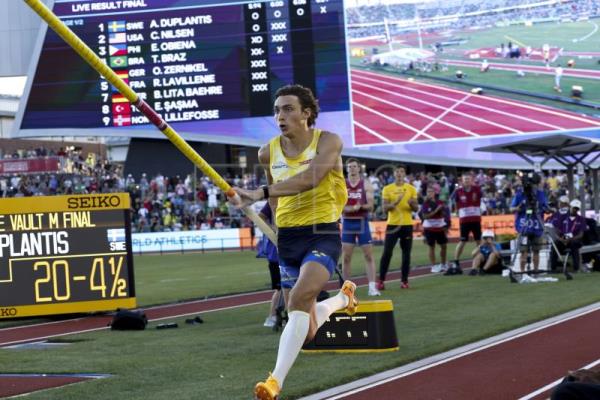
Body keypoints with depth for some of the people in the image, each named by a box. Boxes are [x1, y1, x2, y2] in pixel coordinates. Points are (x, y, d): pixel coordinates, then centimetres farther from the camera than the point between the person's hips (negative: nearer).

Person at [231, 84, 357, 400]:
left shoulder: (328, 142, -12)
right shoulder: (269, 152, 3)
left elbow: (308, 178, -31)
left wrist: (260, 193, -40)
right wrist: (280, 224, 15)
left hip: (322, 234, -6)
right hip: (287, 238, 6)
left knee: (299, 298, -31)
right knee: (308, 330, 10)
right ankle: (343, 297, 44)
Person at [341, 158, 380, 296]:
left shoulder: (366, 185, 2)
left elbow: (370, 205, -5)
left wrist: (360, 207, -25)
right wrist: (352, 208, -19)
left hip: (362, 222, -1)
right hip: (347, 223, 1)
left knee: (368, 255, -3)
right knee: (346, 257, 1)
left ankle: (372, 287, -3)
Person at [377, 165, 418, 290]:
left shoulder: (411, 189, 6)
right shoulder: (387, 189, 3)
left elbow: (416, 208, 7)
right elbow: (385, 208, -2)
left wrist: (412, 204, -16)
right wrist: (395, 202, -20)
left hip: (407, 225, 1)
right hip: (392, 224, -1)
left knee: (406, 253, 2)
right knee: (387, 252, -7)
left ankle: (404, 281, 9)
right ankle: (381, 280, -2)